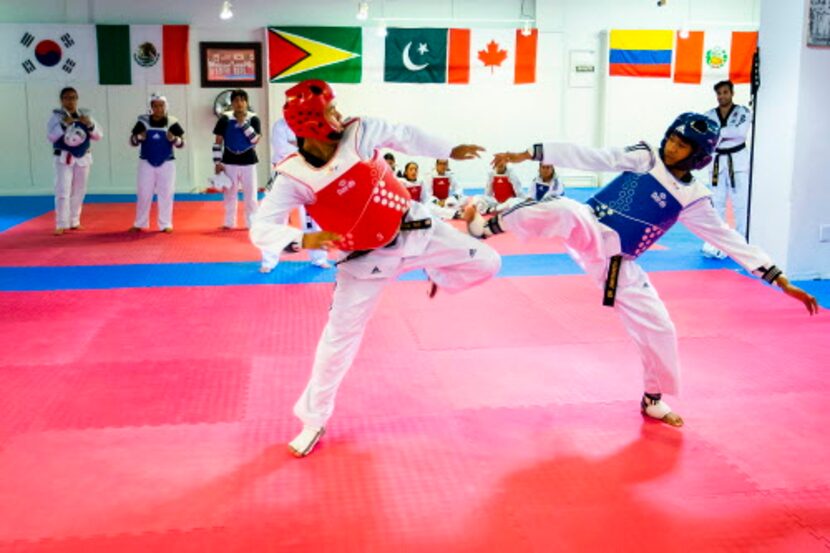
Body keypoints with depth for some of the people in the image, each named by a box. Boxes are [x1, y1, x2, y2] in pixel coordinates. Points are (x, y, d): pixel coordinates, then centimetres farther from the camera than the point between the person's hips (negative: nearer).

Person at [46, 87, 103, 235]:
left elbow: (99, 135, 2)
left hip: (82, 158, 4)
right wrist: (63, 124, -26)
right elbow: (50, 137, -14)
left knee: (78, 192, 12)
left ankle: (74, 221, 24)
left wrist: (90, 125, -16)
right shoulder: (57, 116, -5)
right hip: (64, 158, -4)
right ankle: (61, 224, -9)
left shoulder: (85, 115, 5)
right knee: (63, 191, -11)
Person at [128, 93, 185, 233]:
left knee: (166, 194, 4)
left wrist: (174, 139, -22)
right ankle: (140, 223, 21)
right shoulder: (143, 121, -3)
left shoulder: (172, 122, -5)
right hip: (146, 163, 1)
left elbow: (182, 143, -2)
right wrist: (139, 137, -18)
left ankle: (166, 224, 14)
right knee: (143, 193, 9)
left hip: (166, 163, -1)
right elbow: (132, 140, 2)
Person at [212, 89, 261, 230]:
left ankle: (252, 222, 13)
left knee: (250, 194, 3)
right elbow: (218, 142, 2)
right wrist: (217, 162, -4)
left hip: (248, 162, -1)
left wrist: (243, 123, -18)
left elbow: (255, 140, -15)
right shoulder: (225, 119, -2)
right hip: (230, 162, 1)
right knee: (229, 194, 9)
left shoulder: (253, 119, -3)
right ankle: (229, 222, 20)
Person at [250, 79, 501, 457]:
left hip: (411, 229, 3)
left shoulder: (358, 132, -12)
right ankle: (313, 420, 21)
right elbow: (261, 229, -23)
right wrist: (303, 239, -42)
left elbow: (404, 136, 4)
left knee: (486, 263, -1)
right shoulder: (295, 176, -20)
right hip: (365, 259, -3)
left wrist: (450, 151, 13)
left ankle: (437, 277, 35)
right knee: (339, 338, 1)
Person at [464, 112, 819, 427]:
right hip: (587, 232, -3)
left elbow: (730, 241, 3)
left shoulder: (693, 199, 2)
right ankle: (484, 227, -18)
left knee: (658, 328, 0)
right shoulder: (643, 157, -2)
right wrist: (529, 154, -11)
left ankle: (653, 401, 25)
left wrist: (780, 280, -1)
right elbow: (589, 157, -7)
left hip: (616, 263, 3)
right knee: (563, 211, -37)